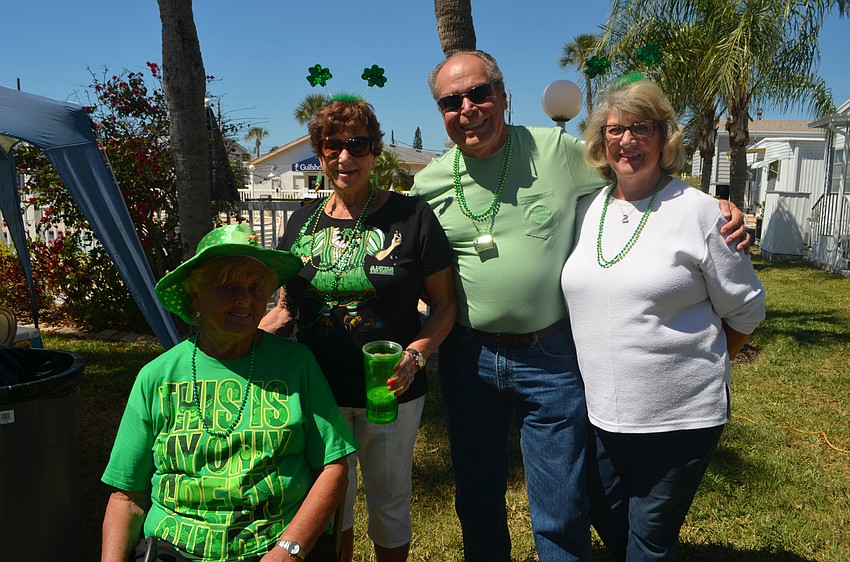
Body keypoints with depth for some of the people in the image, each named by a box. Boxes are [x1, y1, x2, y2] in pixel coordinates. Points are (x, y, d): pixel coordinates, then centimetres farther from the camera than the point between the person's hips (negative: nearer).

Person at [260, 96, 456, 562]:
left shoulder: (411, 217, -8)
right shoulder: (303, 223, 4)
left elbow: (443, 302, -4)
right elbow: (285, 308, 11)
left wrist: (417, 353, -21)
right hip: (317, 392, 3)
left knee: (389, 503, 17)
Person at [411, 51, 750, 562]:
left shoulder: (555, 149, -6)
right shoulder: (430, 183, 1)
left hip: (552, 359, -2)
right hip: (468, 358, 3)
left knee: (562, 517, 8)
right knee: (476, 499, 21)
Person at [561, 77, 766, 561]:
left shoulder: (697, 211, -9)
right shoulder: (586, 210, 4)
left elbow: (745, 308, -1)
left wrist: (701, 365, 3)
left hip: (681, 415, -4)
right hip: (601, 412, 5)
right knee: (607, 521, 21)